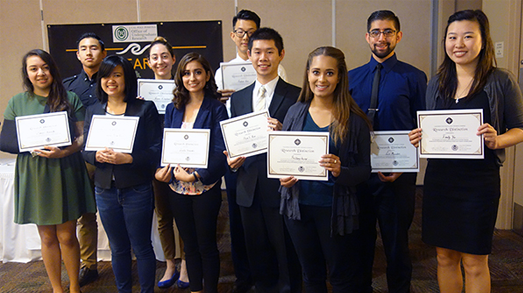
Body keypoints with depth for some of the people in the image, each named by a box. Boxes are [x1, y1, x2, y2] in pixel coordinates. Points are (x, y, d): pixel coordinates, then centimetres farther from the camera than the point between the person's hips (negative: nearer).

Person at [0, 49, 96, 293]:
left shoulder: (70, 99, 3)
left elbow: (83, 136, 0)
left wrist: (64, 151, -18)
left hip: (65, 173, -1)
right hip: (34, 175, 2)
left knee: (66, 236, 4)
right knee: (47, 237, 10)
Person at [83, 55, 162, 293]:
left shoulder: (145, 108, -5)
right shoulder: (93, 111, 8)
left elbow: (156, 149, -10)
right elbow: (85, 150, 8)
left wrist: (127, 158, -23)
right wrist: (98, 156, -14)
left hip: (137, 190, -4)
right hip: (105, 191, 4)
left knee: (141, 247, 7)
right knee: (118, 248, 17)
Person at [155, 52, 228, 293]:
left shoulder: (216, 109, -6)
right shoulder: (173, 109, 8)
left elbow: (219, 152, -12)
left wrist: (196, 176, -21)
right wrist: (160, 169, -10)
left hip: (205, 187, -4)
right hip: (177, 187, 4)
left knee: (206, 245, 7)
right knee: (189, 245, 17)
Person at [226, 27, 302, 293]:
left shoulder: (296, 96, -4)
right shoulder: (238, 98, 11)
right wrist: (232, 160, -3)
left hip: (281, 190, -4)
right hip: (249, 191, 5)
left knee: (287, 258, 7)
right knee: (257, 260, 17)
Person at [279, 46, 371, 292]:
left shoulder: (354, 119, -7)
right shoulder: (295, 112, 2)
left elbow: (364, 170, -5)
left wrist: (340, 172, -24)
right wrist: (284, 177, -10)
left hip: (335, 209, -2)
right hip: (298, 205, 3)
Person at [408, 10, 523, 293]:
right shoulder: (437, 83, 7)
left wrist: (497, 140, -19)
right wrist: (419, 138, -7)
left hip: (480, 180, -3)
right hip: (438, 178, 4)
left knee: (475, 263, 7)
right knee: (445, 257, 14)